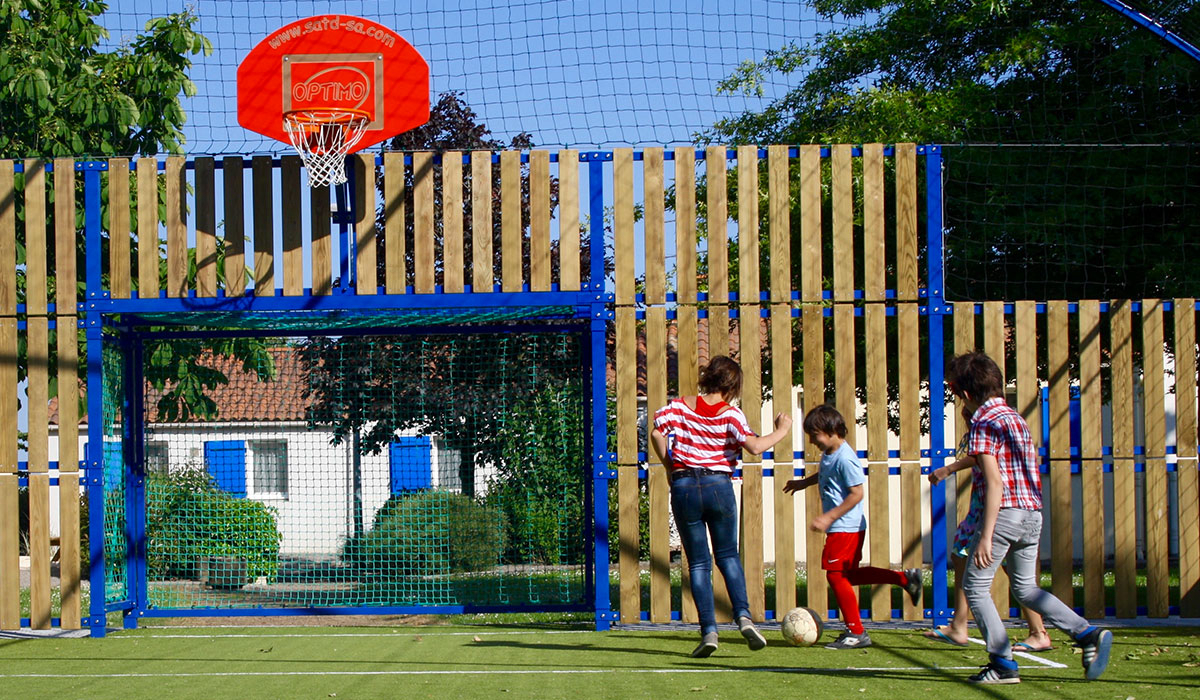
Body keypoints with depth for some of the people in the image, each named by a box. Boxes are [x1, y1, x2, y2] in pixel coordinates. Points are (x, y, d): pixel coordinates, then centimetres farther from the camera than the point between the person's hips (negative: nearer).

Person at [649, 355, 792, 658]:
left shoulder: (680, 406, 4)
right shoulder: (731, 414, -3)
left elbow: (656, 432, -6)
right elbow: (754, 446, -16)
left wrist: (669, 465, 7)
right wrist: (781, 431, 1)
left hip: (683, 486, 1)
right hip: (718, 485, -1)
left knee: (698, 562, 7)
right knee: (728, 555, 15)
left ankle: (709, 630, -1)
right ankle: (743, 615, -4)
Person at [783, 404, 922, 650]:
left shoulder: (845, 459, -21)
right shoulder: (829, 453, 9)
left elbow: (856, 493, -23)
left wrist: (829, 517, -24)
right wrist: (804, 482, 38)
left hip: (845, 527, -10)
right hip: (841, 527, 10)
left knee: (836, 575, -5)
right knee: (849, 574, 16)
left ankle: (856, 633, 3)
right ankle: (905, 578, 23)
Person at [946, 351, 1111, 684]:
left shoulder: (983, 423, -9)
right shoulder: (1015, 417, 17)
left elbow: (995, 482, -17)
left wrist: (986, 536, -19)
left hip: (1005, 513, -8)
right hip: (1034, 513, 8)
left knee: (975, 585, 4)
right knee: (1025, 588, 18)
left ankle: (1003, 663, -1)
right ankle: (1088, 634, 3)